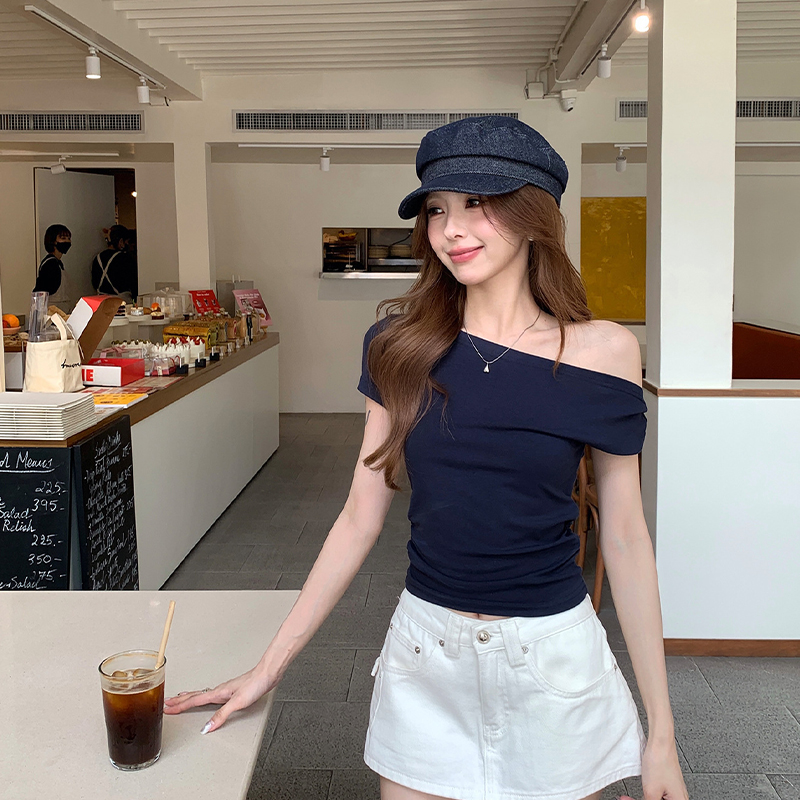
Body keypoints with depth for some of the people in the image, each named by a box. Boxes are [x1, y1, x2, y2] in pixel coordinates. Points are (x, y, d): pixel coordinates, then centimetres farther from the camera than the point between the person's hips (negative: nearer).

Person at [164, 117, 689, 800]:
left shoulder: (603, 353, -9)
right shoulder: (404, 344, -4)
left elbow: (625, 538, -4)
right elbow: (361, 516, 0)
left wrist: (661, 733, -2)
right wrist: (270, 665, 1)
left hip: (554, 658, -1)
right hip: (424, 653, 2)